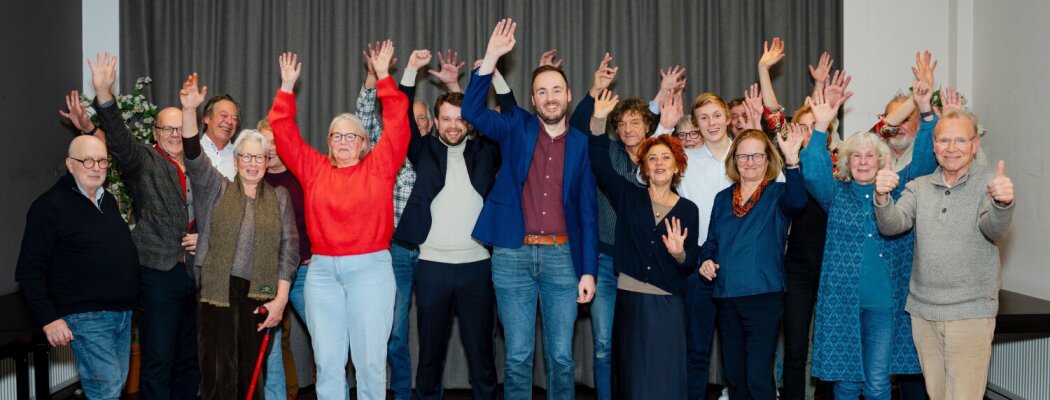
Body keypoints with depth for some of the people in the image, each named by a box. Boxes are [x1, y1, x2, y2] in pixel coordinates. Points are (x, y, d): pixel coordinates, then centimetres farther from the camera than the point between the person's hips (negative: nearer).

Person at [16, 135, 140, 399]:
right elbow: (29, 272, -10)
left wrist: (130, 303, 14)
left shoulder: (109, 200, 13)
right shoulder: (49, 206, -9)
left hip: (124, 314, 7)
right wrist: (49, 319, -15)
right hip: (87, 318, -7)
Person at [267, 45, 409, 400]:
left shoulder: (378, 167, 4)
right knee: (327, 361, 6)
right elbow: (284, 132, 10)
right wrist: (287, 87, 5)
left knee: (371, 360, 2)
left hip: (370, 268, -2)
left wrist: (383, 76, -1)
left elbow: (397, 124, 0)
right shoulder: (314, 169, 10)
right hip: (322, 271, 2)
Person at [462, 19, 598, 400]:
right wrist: (492, 56, -17)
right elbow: (472, 110, -9)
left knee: (561, 356, 7)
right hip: (512, 256, 0)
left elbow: (587, 211, 5)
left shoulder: (582, 144, 5)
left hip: (562, 257, 1)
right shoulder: (516, 127, 6)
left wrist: (588, 270, 0)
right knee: (517, 356, 6)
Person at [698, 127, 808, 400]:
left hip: (764, 296, -5)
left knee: (758, 378, -5)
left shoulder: (778, 193, -1)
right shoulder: (722, 198, 13)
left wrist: (792, 162, -40)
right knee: (734, 376, 14)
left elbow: (797, 203, -25)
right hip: (726, 297, 5)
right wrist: (706, 260, -4)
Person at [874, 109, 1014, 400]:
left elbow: (995, 230, -20)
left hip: (970, 313, -4)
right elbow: (891, 226, -7)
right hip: (922, 310, 4)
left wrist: (1002, 203, -43)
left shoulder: (990, 183, -3)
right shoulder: (918, 187, 7)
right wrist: (881, 197, -29)